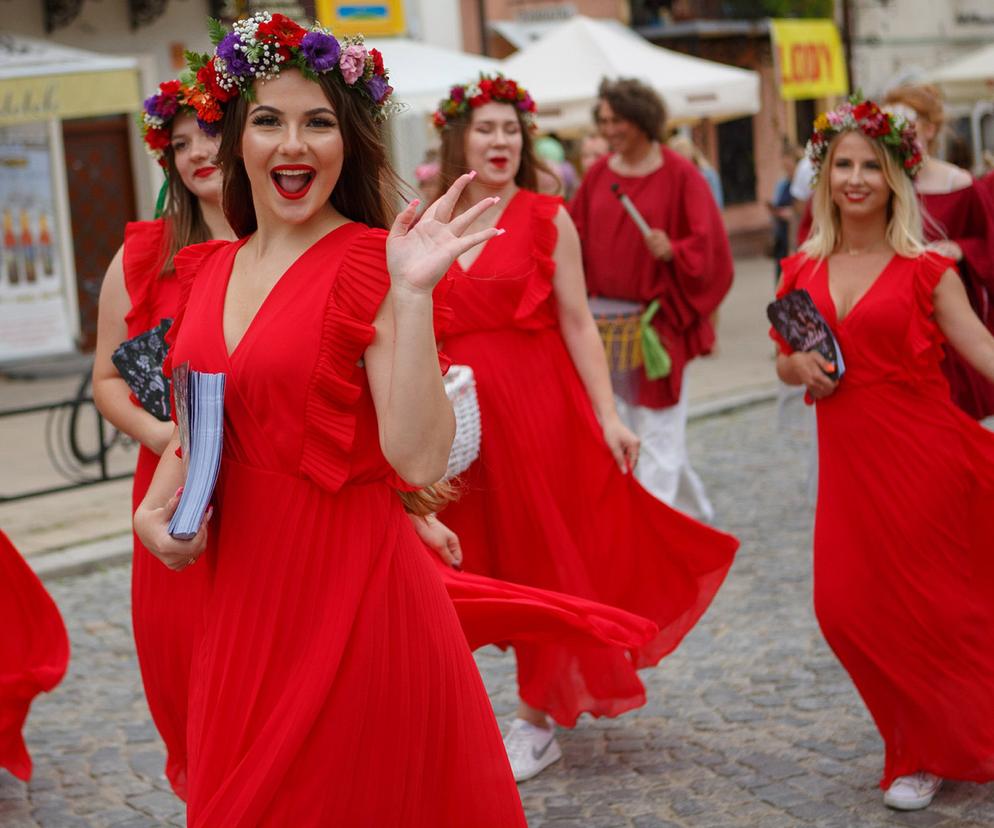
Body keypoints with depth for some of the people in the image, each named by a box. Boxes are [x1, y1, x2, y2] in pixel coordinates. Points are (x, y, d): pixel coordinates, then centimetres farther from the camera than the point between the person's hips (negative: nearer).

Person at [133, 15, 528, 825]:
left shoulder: (370, 264, -11)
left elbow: (420, 460, -21)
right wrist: (154, 508, 0)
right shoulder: (207, 270, 7)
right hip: (238, 591, 6)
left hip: (351, 588, -6)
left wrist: (411, 295, -27)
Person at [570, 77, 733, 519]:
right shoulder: (599, 174, 9)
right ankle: (697, 518, 26)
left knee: (657, 434, -4)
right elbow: (577, 237, 11)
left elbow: (707, 245, -10)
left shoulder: (679, 175, -6)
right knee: (618, 426, 10)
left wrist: (672, 251, -27)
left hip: (660, 321, -6)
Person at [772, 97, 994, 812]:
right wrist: (801, 367, -6)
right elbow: (785, 364, 17)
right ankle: (920, 742, 25)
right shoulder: (804, 269, 8)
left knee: (925, 603, 1)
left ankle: (928, 755, 24)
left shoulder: (925, 269, -3)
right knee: (846, 605, 2)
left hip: (922, 456, -4)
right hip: (848, 459, 4)